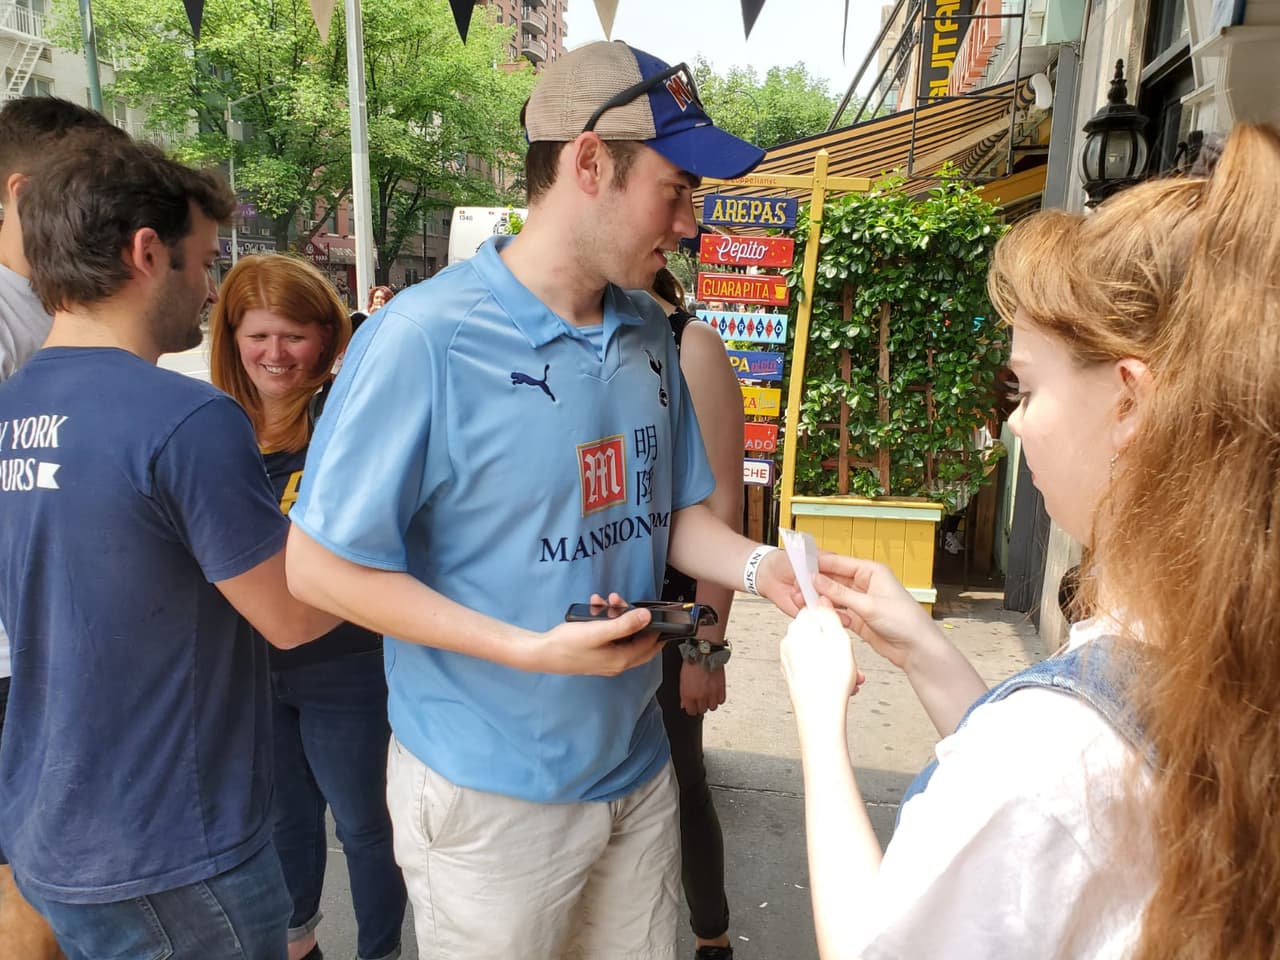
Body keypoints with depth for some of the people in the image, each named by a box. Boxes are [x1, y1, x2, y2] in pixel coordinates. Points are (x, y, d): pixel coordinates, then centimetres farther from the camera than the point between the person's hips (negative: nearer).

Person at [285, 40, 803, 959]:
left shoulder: (650, 333, 0)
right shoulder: (425, 337, -22)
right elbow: (322, 566, -17)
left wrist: (757, 564, -12)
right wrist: (533, 650, -23)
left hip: (637, 769, 6)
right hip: (489, 794, -5)